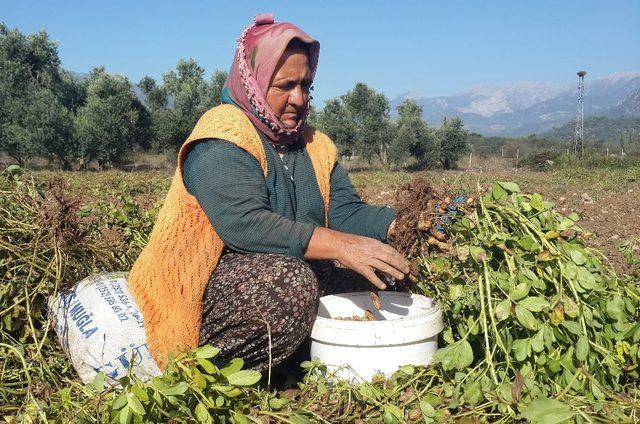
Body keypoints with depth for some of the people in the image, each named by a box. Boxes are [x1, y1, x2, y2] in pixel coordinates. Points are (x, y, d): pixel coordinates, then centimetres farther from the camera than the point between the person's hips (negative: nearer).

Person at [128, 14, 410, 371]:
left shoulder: (313, 144, 11)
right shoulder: (221, 140, -15)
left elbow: (345, 211, 3)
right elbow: (245, 224, -29)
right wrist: (341, 245, -36)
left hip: (285, 271, 8)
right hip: (200, 286, -7)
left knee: (373, 267, -2)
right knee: (293, 281, -34)